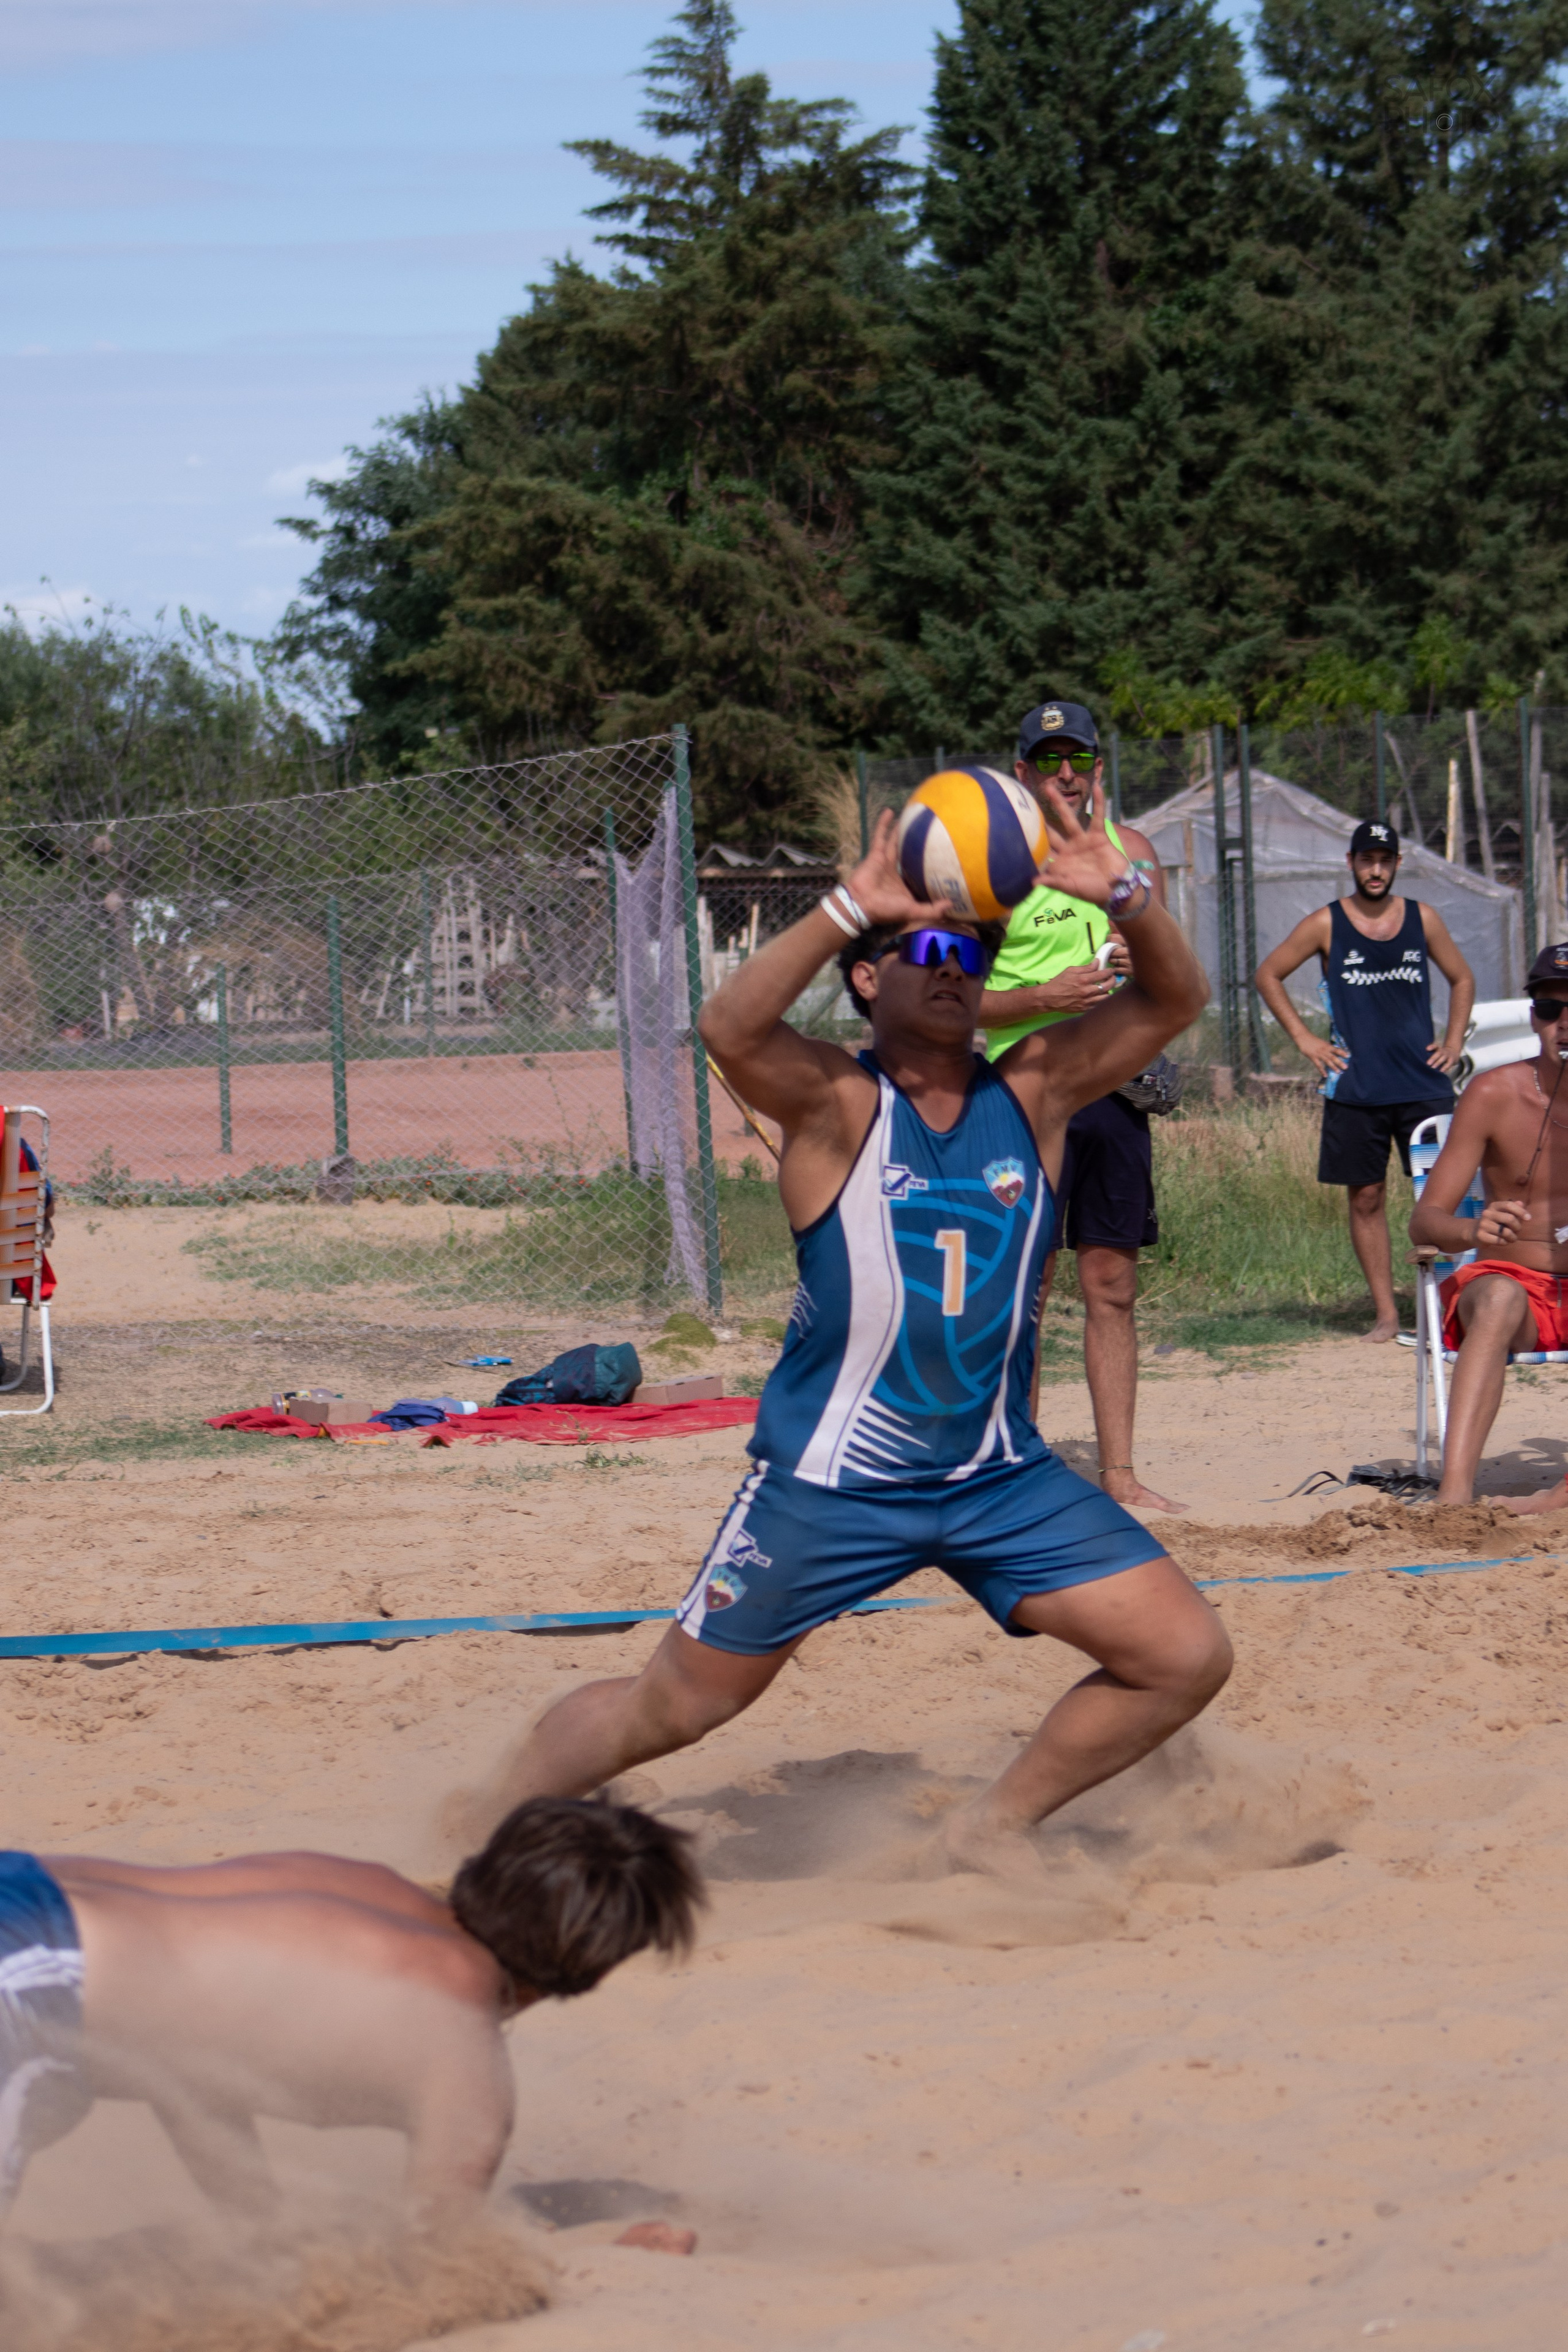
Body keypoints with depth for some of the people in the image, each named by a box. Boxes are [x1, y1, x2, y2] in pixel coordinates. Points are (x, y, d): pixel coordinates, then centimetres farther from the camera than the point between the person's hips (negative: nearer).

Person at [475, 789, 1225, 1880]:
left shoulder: (1033, 1094, 1)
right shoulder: (836, 1105, -10)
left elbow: (1174, 1001, -5)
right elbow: (732, 1028, -30)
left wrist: (1123, 895, -23)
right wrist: (850, 908, -39)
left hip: (1000, 1475, 4)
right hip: (831, 1481, -4)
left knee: (1188, 1657, -4)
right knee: (671, 1709, 4)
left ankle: (996, 1828, 16)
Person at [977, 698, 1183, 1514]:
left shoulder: (1132, 851, 12)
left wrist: (1144, 965, -2)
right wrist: (1046, 998, -19)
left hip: (1112, 1085, 5)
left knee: (1113, 1287, 6)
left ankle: (1119, 1474, 9)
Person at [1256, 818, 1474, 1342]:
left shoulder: (1423, 920, 7)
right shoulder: (1326, 925, 2)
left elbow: (1461, 979, 21)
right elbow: (1269, 975, 10)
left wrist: (1454, 1041, 9)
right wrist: (1303, 1038, 3)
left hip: (1423, 1083, 1)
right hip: (1356, 1089, -1)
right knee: (1366, 1199, 0)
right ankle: (1385, 1312, 5)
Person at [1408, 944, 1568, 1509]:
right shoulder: (1495, 1095, -6)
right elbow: (1424, 1223, -9)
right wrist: (1474, 1230, -32)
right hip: (1516, 1279, -1)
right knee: (1498, 1299, -37)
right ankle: (1454, 1494, -52)